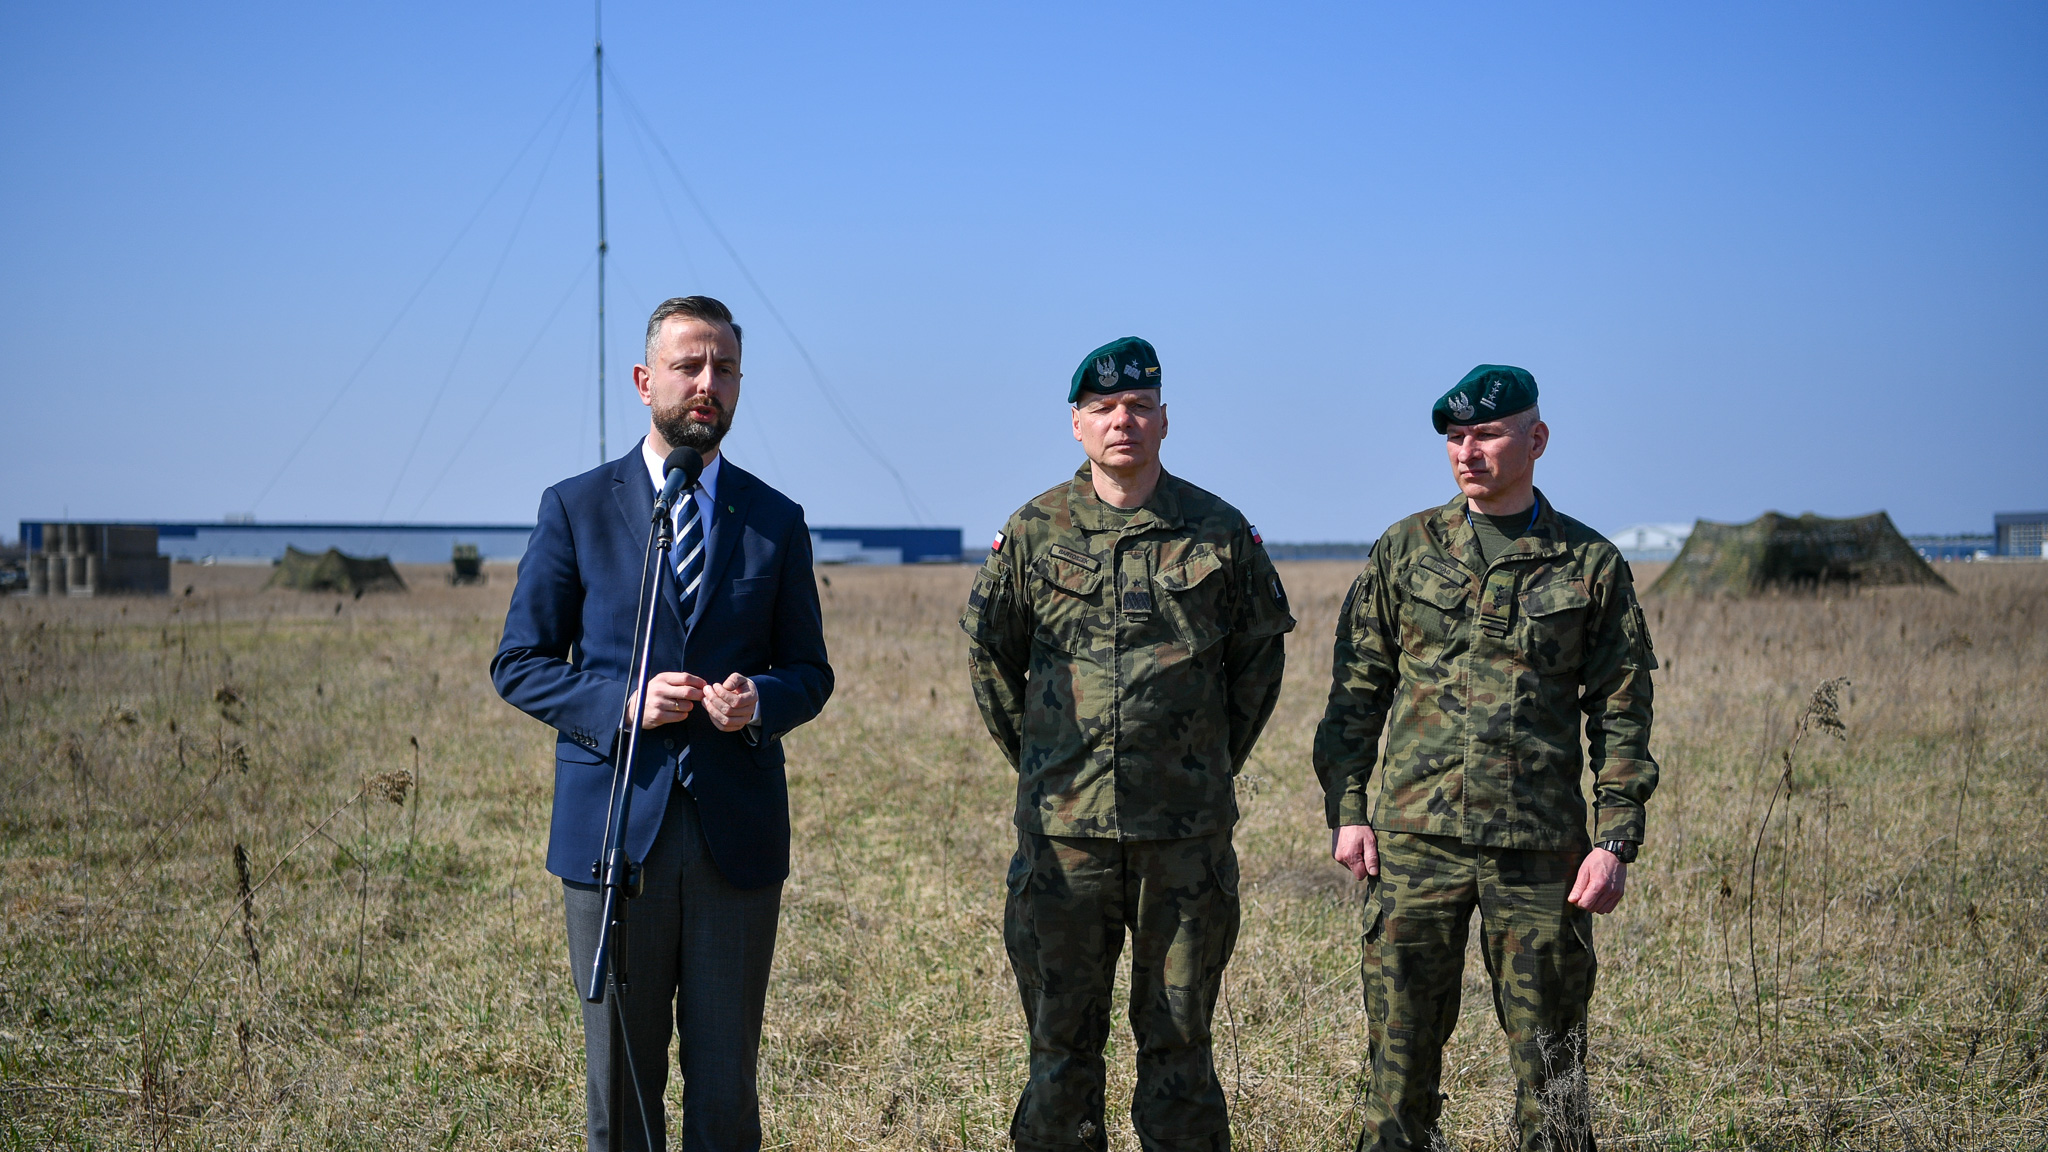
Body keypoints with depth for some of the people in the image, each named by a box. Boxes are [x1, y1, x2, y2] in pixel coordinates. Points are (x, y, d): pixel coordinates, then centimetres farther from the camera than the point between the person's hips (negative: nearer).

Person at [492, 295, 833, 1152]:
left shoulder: (775, 521, 8)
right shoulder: (576, 509, 3)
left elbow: (810, 670, 12)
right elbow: (518, 665, 3)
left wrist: (762, 699, -11)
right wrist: (622, 702, -13)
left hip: (738, 831, 1)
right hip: (613, 826, -1)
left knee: (725, 1076, 7)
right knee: (619, 1076, 6)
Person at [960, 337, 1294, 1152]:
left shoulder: (1219, 531, 3)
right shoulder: (1033, 531, 3)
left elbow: (1262, 650, 12)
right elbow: (988, 648, 14)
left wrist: (1215, 763, 10)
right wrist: (1036, 758, 11)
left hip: (1187, 832, 0)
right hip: (1063, 828, 0)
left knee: (1178, 1039, 8)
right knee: (1061, 1038, 6)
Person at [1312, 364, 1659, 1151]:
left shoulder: (1590, 564, 4)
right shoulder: (1406, 550, 7)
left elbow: (1622, 715, 4)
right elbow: (1356, 690, 9)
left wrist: (1617, 840, -3)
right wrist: (1348, 810, 1)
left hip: (1541, 849, -1)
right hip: (1416, 841, 1)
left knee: (1550, 1057, 5)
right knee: (1401, 1047, 5)